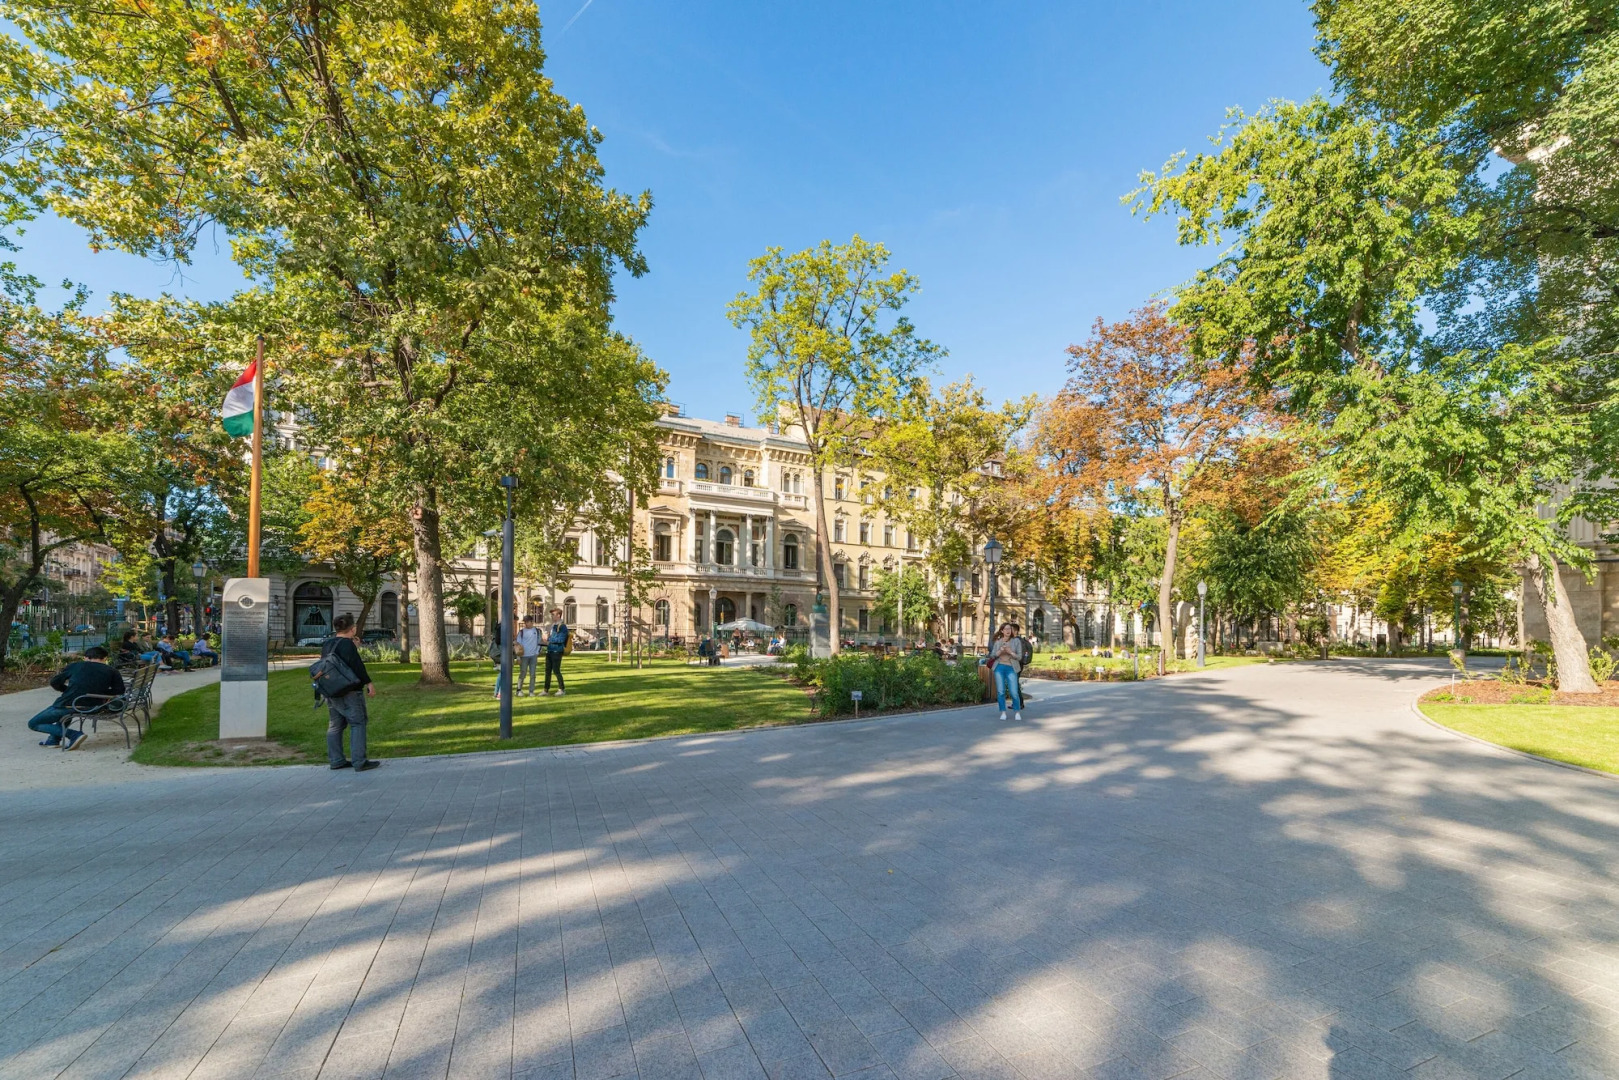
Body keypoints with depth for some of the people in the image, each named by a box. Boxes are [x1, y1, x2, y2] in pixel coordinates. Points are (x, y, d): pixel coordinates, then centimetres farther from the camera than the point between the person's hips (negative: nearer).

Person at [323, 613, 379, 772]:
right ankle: (359, 762, -6)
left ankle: (336, 760, 20)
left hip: (331, 692, 9)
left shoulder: (327, 644, 12)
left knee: (335, 725, 14)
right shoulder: (347, 644, -16)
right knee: (358, 724, -5)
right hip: (348, 692, -9)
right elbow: (356, 665, -20)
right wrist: (368, 682, -14)